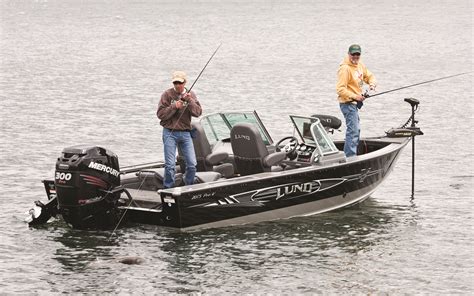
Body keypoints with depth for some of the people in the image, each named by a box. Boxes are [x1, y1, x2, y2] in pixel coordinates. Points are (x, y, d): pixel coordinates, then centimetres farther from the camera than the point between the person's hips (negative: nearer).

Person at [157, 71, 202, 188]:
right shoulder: (167, 94, -1)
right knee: (170, 165, -7)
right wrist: (174, 107, -16)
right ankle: (168, 189, 6)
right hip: (170, 133, -3)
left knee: (192, 164, 0)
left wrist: (190, 101, -17)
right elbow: (160, 114, -6)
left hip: (185, 133, 3)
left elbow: (198, 112, -3)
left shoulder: (191, 95, 8)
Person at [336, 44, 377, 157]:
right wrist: (354, 96, -29)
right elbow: (340, 89, -24)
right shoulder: (345, 68, -20)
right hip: (347, 102, -10)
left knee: (356, 130, 20)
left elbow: (369, 76, 19)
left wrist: (372, 84, -4)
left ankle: (350, 156, 30)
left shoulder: (360, 65, 7)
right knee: (353, 131, -15)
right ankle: (350, 157, -16)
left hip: (354, 102, 10)